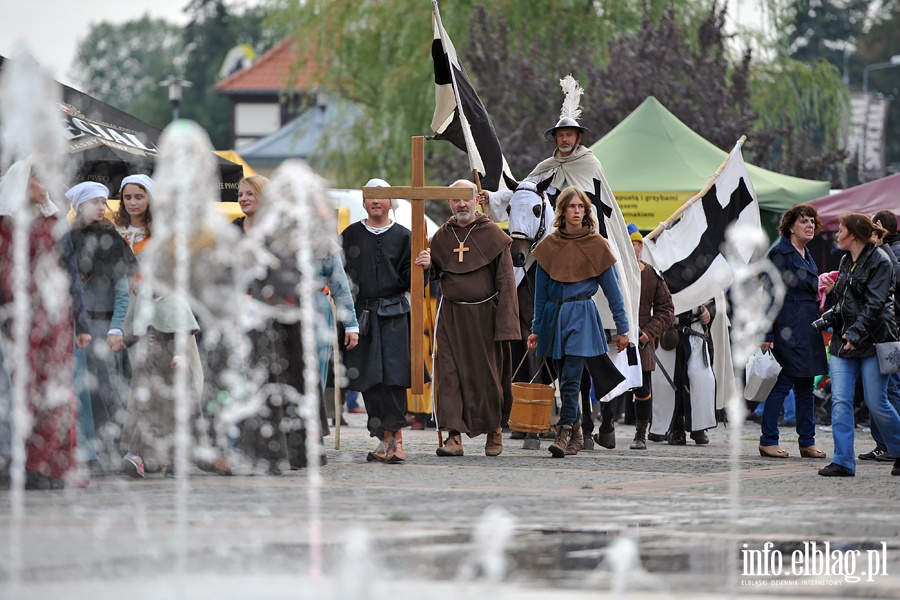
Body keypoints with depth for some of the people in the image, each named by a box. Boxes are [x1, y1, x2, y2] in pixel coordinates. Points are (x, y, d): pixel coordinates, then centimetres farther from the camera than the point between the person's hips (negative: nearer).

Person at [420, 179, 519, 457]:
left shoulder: (494, 235, -2)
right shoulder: (442, 237, 9)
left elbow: (505, 282, -5)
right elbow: (435, 274, 20)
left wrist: (504, 324, -13)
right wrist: (427, 265, -6)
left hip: (485, 316, -3)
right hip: (451, 317, 3)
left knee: (487, 374, 3)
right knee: (450, 374, -6)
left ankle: (494, 430, 21)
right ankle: (454, 436, -8)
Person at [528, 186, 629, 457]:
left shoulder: (597, 245, 0)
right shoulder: (549, 246, 7)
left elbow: (612, 289, 3)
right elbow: (541, 290, 12)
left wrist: (622, 328, 2)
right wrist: (536, 329, 10)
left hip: (581, 315, -3)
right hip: (554, 315, 4)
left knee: (571, 379, -14)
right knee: (565, 380, 7)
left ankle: (564, 433, -16)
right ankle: (576, 434, 16)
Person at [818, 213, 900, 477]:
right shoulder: (846, 262, 17)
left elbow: (875, 303, -16)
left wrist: (856, 333, -22)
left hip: (871, 341, -7)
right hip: (843, 340, 7)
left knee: (876, 403, -5)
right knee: (840, 401, -4)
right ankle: (843, 462, -5)